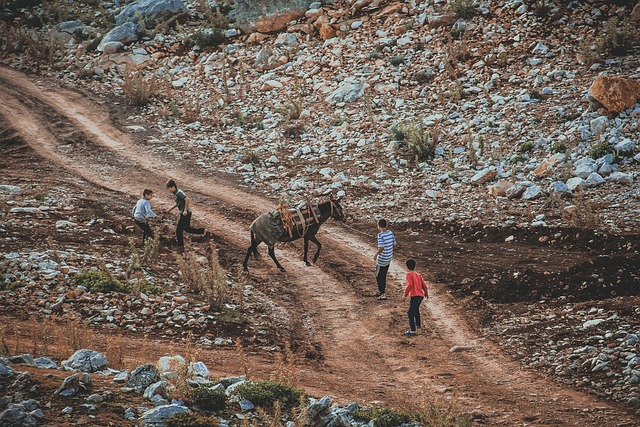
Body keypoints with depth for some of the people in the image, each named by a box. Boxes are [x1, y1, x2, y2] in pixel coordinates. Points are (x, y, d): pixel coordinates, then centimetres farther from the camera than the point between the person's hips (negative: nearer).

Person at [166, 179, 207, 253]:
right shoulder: (175, 193, 11)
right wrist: (170, 209, 25)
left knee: (178, 231, -4)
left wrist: (185, 210, -30)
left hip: (185, 214, -10)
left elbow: (187, 199, -29)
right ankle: (203, 231, 29)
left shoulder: (179, 193, -19)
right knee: (187, 228, 23)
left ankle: (181, 247, 4)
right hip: (183, 213, 10)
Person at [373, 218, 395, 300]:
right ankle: (381, 292, 33)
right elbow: (394, 244, 6)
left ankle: (382, 294, 8)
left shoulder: (380, 235, -23)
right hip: (389, 258, 7)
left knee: (379, 276, 7)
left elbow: (381, 248, -27)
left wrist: (376, 255, -12)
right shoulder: (390, 233, -2)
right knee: (383, 276, 21)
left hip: (382, 259, -7)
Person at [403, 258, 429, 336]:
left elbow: (410, 285, -18)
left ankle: (412, 330, -18)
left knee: (410, 313, -8)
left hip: (415, 296, -8)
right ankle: (418, 324, 50)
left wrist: (405, 294, -8)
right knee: (416, 309, 32)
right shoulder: (418, 275, 16)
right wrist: (426, 294, 30)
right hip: (421, 295, 8)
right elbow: (424, 285, 14)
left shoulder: (409, 274, -4)